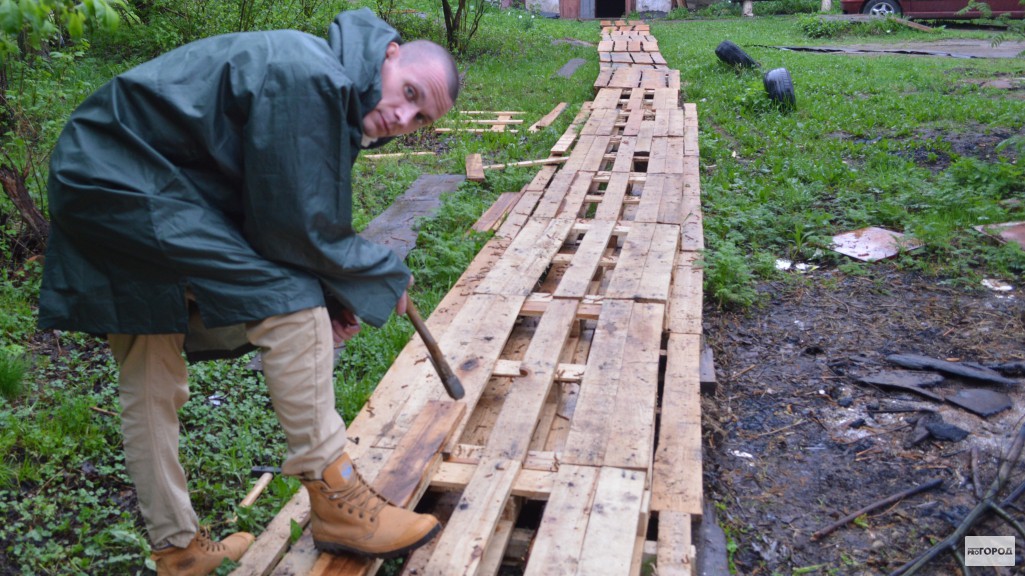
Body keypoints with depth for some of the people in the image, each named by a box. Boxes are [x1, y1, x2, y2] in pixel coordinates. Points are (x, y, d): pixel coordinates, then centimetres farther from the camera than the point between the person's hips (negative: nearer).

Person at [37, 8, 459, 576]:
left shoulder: (326, 87, 8)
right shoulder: (307, 78, -22)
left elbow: (265, 220, 12)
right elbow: (295, 232, -21)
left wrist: (333, 292, 4)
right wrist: (389, 275, -8)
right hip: (129, 186, -11)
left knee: (150, 386, 15)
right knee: (291, 304, -15)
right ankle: (333, 500, -4)